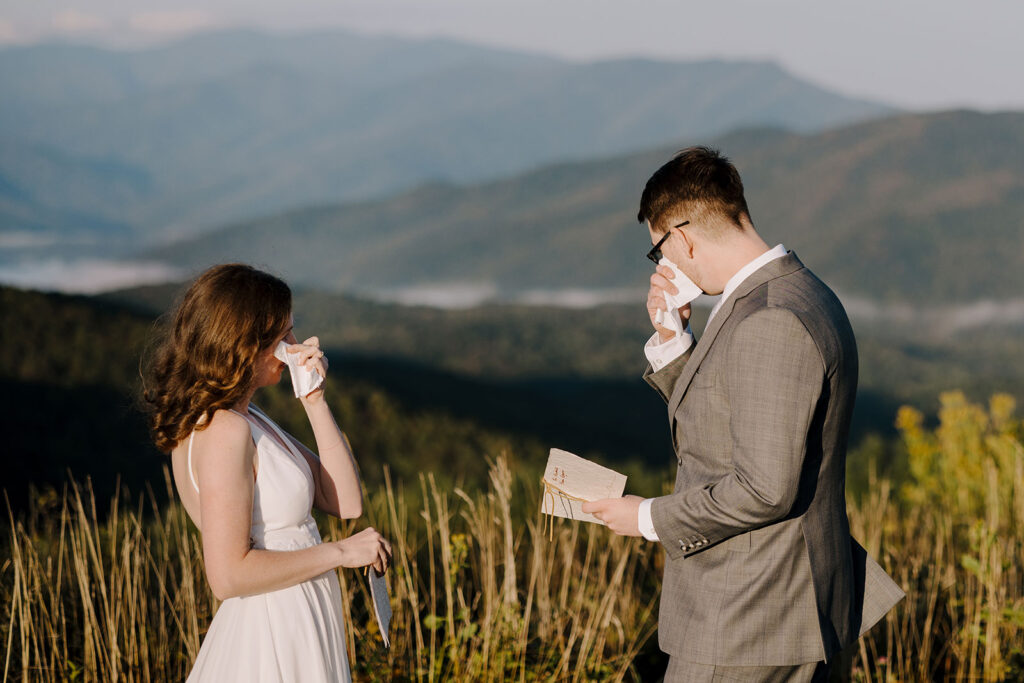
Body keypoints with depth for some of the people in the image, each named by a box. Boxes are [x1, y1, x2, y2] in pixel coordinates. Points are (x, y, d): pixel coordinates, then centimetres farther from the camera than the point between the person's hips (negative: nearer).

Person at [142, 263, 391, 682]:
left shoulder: (246, 419, 10)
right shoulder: (225, 431, -19)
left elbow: (344, 502, 7)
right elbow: (229, 575, -24)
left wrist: (314, 401, 0)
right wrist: (339, 552, -16)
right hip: (274, 648, -9)